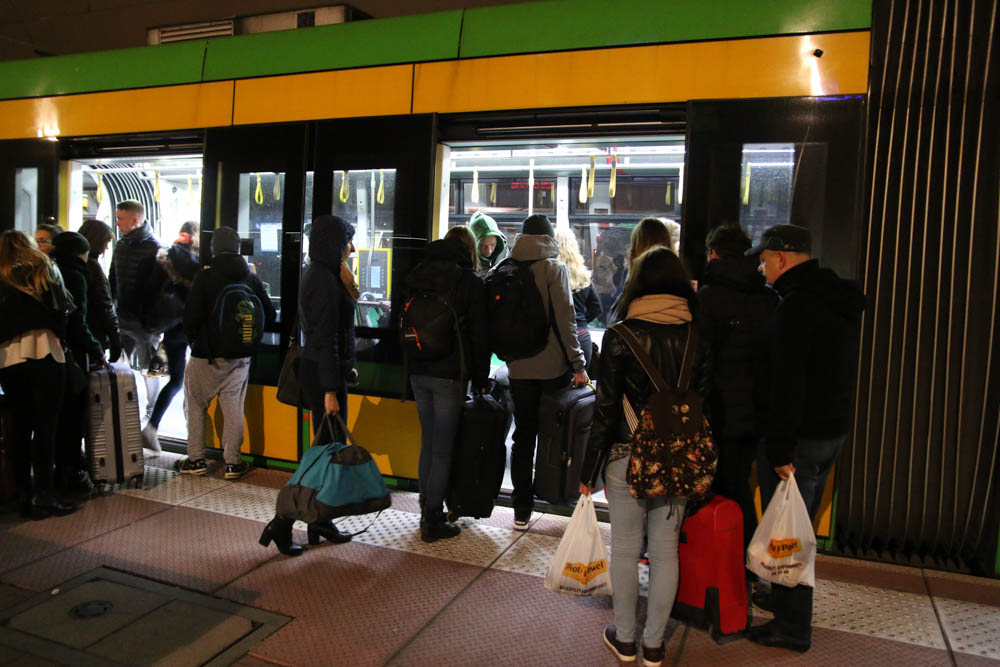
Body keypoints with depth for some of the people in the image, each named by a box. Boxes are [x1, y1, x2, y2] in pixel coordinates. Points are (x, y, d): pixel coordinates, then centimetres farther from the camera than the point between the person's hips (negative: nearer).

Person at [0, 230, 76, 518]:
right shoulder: (45, 270, 11)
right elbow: (61, 310, 4)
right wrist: (59, 335, 15)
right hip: (43, 351, -3)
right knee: (45, 426, -2)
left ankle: (25, 495, 12)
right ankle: (44, 494, -4)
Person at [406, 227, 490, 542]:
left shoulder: (417, 274, 10)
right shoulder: (470, 281, -6)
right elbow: (479, 335, -5)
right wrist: (481, 380, 3)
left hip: (418, 371, 6)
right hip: (450, 375, -5)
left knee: (428, 442, 16)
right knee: (443, 448, 1)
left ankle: (427, 509, 25)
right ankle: (432, 522, 7)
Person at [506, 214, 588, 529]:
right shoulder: (554, 268, -6)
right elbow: (565, 319, -13)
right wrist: (578, 364, -10)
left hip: (518, 369, 4)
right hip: (553, 366, -3)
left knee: (523, 436, 9)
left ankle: (521, 509, 13)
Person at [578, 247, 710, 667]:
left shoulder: (621, 335, -10)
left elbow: (606, 409, -10)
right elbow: (704, 402, 2)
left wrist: (589, 470, -2)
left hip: (627, 455, -3)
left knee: (625, 549, 12)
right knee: (666, 550, 13)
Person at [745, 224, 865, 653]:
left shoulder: (796, 305, -20)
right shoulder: (840, 300, 12)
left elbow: (788, 383, -25)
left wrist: (780, 448, -22)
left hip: (801, 437, -10)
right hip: (833, 430, 10)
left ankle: (792, 627, 13)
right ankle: (790, 602, 38)